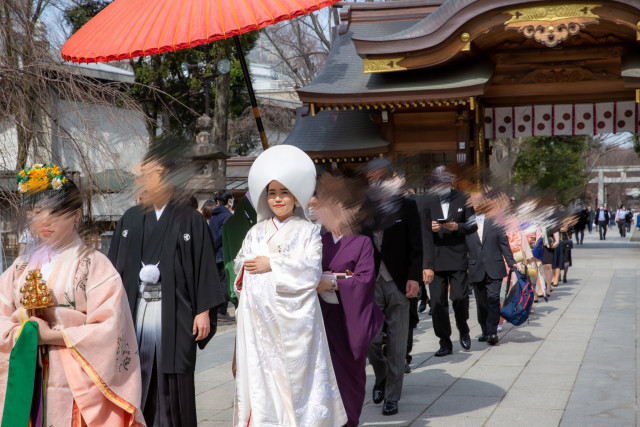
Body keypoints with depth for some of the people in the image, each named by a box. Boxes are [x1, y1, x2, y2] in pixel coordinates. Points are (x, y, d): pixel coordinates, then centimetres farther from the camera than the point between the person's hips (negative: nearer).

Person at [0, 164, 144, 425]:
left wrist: (52, 335, -15)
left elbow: (109, 329, -12)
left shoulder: (93, 264, -5)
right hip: (26, 382, 4)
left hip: (76, 384, -4)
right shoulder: (21, 268, 12)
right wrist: (23, 333, -11)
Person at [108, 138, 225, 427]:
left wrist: (203, 311, -8)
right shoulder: (130, 219, 9)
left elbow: (203, 267, -5)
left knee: (171, 382, 2)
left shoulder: (189, 220, -3)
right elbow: (114, 266, 10)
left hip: (173, 312, -4)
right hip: (135, 310, 4)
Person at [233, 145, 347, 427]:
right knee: (261, 370, -1)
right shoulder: (257, 232, 14)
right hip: (260, 315, 3)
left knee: (296, 370, -3)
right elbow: (241, 265, 8)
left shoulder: (307, 231, 4)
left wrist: (272, 265, -10)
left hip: (295, 315, -3)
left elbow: (312, 270, -7)